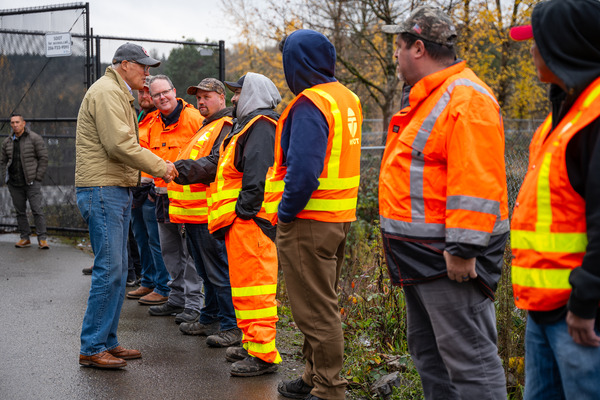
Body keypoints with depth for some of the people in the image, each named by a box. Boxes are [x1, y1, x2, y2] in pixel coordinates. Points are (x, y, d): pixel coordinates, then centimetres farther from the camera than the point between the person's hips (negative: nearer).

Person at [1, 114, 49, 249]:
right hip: (14, 184, 5)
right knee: (20, 211, 7)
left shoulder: (34, 138, -4)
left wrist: (37, 178, -8)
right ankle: (25, 238, 14)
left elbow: (43, 158, -4)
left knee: (37, 209, -9)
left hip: (31, 182, -4)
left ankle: (42, 239, -6)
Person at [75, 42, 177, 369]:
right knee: (109, 270, -10)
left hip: (117, 191, 11)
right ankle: (91, 348, -4)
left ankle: (108, 342, 18)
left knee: (117, 271, 11)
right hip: (102, 191, -11)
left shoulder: (118, 94, 23)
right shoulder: (106, 92, -11)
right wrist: (161, 167, -13)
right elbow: (120, 145, -21)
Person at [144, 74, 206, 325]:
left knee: (190, 251, -5)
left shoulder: (194, 118, -9)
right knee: (169, 251, 15)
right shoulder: (153, 124, 12)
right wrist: (154, 182, 13)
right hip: (163, 196, 8)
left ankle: (194, 303, 2)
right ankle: (177, 298, 27)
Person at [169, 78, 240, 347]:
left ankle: (232, 327, -1)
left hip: (208, 214, -10)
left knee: (219, 271, -7)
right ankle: (209, 320, 26)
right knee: (206, 272, 17)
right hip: (194, 213, 10)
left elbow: (216, 163, -24)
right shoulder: (207, 127, 25)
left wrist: (180, 168, -31)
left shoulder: (226, 127, -10)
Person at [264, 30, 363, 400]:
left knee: (315, 309, 0)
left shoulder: (310, 105, -18)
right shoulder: (347, 98, 12)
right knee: (324, 303, 19)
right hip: (340, 217, 10)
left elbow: (303, 171, -27)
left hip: (309, 221, -10)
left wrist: (284, 212, -14)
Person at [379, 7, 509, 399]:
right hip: (420, 255, 11)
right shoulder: (424, 98, 18)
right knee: (428, 351, 18)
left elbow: (476, 184, -23)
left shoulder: (466, 98, -16)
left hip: (447, 257, -11)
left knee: (467, 355, -7)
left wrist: (462, 249, -25)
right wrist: (408, 249, 24)